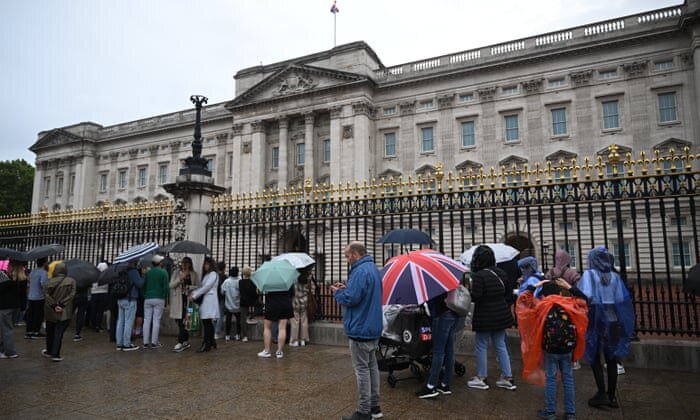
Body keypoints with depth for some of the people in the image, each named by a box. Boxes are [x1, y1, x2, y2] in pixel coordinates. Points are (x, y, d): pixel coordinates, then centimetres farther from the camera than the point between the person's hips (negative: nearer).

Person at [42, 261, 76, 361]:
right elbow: (72, 295, -13)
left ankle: (49, 351, 32)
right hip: (64, 312, -2)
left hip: (50, 311, 2)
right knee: (59, 333, 1)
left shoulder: (49, 282, -3)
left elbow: (46, 295, -11)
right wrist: (62, 305, -12)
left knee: (50, 332, 18)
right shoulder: (71, 281, -6)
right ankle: (55, 354, -3)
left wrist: (54, 305, -12)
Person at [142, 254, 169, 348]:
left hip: (148, 299, 3)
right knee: (156, 320, 0)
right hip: (159, 299, -3)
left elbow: (143, 286, 7)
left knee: (147, 320, 7)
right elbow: (166, 287, -8)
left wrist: (145, 295, 16)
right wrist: (165, 296, 7)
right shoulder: (163, 272, -6)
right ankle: (154, 342, 0)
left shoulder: (147, 273, 5)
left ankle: (146, 342, 8)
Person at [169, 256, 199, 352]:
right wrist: (180, 278, -13)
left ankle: (181, 342, 3)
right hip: (178, 300, 2)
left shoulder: (194, 274, 4)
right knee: (180, 321, 5)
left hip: (188, 300, -1)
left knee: (184, 322, -4)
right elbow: (171, 285, -1)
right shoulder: (176, 273, 6)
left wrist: (189, 287, -13)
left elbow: (198, 287, 4)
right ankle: (186, 341, 17)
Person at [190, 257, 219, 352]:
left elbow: (206, 287, -13)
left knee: (207, 322, -9)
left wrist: (195, 295, -11)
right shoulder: (206, 275, 22)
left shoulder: (213, 274, -6)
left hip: (209, 300, -9)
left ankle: (206, 344, -7)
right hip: (205, 300, 9)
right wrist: (194, 292, 0)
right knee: (208, 323, 10)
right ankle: (212, 342, 17)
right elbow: (203, 287, 17)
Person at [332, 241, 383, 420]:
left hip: (360, 329, -10)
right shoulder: (373, 268, 12)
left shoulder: (360, 271, -21)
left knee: (362, 369, -1)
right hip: (373, 328, 10)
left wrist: (337, 293, -6)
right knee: (372, 366, 16)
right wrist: (346, 288, 9)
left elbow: (351, 299, -25)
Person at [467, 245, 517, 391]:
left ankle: (481, 379, 16)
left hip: (485, 317, -7)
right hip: (501, 314, 7)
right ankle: (507, 378, 20)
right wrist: (504, 305, 18)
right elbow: (508, 292, 10)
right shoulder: (500, 273, 4)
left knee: (481, 347, 6)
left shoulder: (478, 276, -20)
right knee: (500, 346, 15)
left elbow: (476, 297, -23)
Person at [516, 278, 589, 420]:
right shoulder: (570, 304, -1)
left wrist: (534, 286, 6)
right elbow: (583, 299, 17)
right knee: (568, 379, 13)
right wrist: (570, 287, 16)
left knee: (551, 379, 8)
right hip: (568, 348, 2)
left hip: (550, 349, -2)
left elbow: (523, 300, 2)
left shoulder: (541, 306, -6)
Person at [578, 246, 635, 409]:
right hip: (613, 320, 4)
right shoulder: (614, 276, 5)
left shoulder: (589, 274, -6)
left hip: (596, 320, -4)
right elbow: (622, 300, 1)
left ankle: (602, 394, 4)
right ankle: (611, 396, 18)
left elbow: (587, 297, -17)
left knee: (595, 358, 7)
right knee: (611, 359, 12)